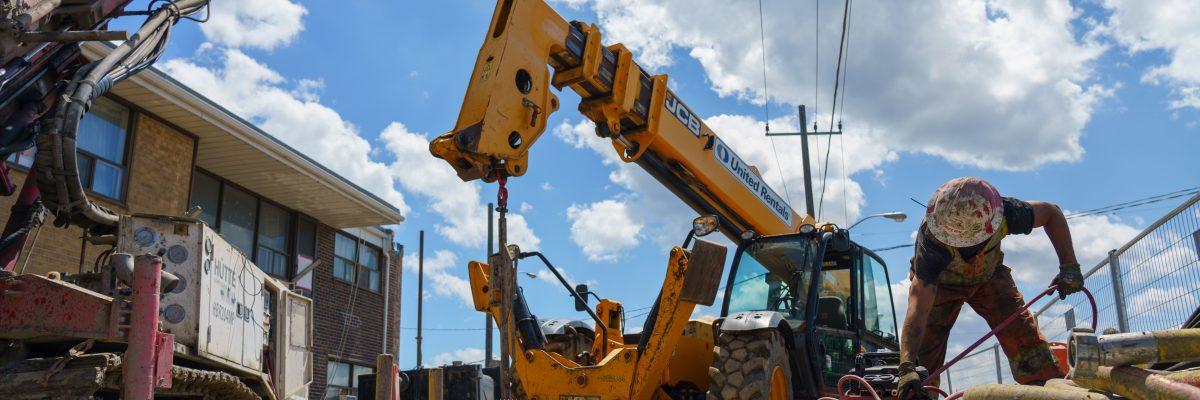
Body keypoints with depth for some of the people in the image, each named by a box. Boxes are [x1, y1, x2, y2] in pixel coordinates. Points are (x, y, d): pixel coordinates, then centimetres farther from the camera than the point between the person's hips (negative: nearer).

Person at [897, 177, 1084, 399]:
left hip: (988, 274, 2)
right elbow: (919, 305, -49)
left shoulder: (1004, 214, -36)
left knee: (1023, 334, -14)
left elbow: (1051, 212, -13)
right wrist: (907, 366, -59)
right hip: (941, 283, -2)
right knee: (924, 349, -14)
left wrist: (1069, 267, -20)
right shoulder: (930, 241, -43)